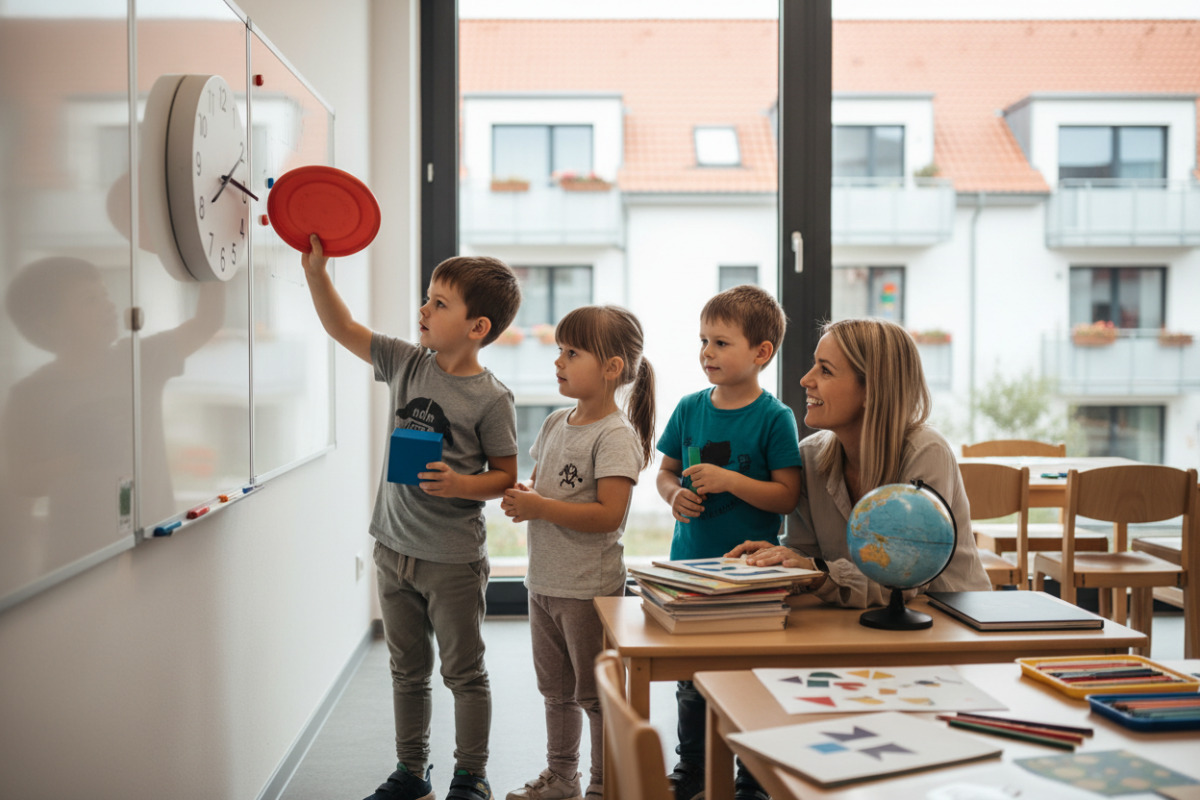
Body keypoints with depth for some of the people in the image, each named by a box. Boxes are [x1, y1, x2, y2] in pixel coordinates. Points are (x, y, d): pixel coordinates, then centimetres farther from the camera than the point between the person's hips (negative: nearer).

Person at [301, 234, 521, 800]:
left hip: (454, 561, -6)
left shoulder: (489, 398, -14)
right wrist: (316, 270, -5)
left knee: (463, 672, 9)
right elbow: (344, 329, 6)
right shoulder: (408, 363, 1)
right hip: (393, 548, 6)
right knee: (407, 670, 18)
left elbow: (507, 475, -8)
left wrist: (459, 484, -24)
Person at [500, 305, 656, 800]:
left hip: (590, 587, -8)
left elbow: (609, 514, -24)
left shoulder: (616, 435, -16)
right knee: (555, 688, 22)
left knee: (595, 694, 5)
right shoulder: (555, 424, 9)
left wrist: (539, 507, -22)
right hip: (543, 579, 8)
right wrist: (519, 498, -3)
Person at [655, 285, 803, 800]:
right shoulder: (689, 408, 4)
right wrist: (675, 495, -7)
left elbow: (788, 496, -13)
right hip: (689, 561, 5)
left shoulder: (775, 418, -9)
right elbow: (665, 472, 14)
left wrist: (729, 480, -22)